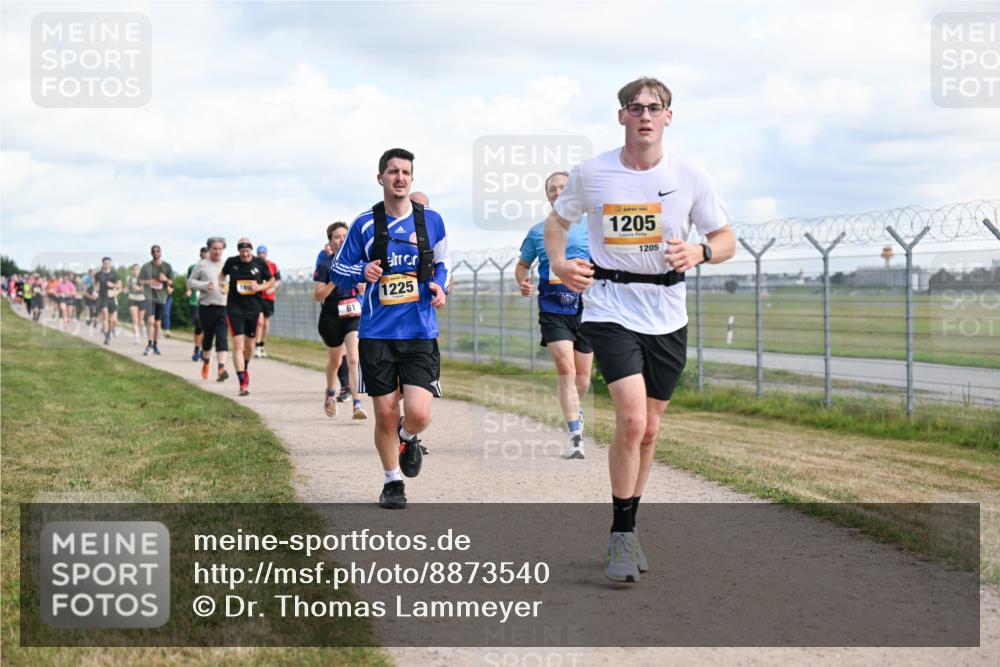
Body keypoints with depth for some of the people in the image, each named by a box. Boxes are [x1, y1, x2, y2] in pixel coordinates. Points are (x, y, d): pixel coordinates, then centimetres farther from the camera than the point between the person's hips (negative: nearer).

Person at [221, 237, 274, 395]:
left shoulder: (260, 263, -3)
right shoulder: (231, 262, -2)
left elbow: (272, 281, 8)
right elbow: (223, 274, 18)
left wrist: (260, 287, -10)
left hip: (254, 308, 2)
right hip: (235, 308, -2)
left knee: (249, 344, 16)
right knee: (238, 345, -13)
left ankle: (245, 369, 47)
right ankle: (243, 383, -16)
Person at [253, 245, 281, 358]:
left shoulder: (273, 266, 5)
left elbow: (278, 281, 8)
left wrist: (273, 288, -10)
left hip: (269, 297, 3)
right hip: (257, 297, -3)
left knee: (266, 323, 10)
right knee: (259, 321, -16)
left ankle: (262, 346, 23)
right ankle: (257, 347, -14)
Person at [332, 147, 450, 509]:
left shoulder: (431, 220, 4)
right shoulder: (365, 224, 1)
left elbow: (441, 262, 19)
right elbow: (339, 272, 7)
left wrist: (440, 286, -2)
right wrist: (363, 271, -14)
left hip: (421, 333, 0)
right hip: (377, 334, 0)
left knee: (418, 413, -12)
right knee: (385, 414, 2)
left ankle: (408, 439, 25)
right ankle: (392, 483, 23)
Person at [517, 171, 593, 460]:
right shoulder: (537, 232, 8)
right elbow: (522, 265, 19)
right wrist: (523, 282, -3)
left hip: (585, 309, 1)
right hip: (553, 311, -1)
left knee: (582, 377, 10)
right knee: (566, 371, -17)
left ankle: (574, 408, 43)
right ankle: (576, 438, -18)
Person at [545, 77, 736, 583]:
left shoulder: (689, 176, -2)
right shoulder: (591, 173, -4)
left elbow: (726, 240, 6)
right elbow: (557, 219, 14)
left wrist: (699, 252, -17)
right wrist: (558, 262, -5)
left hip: (667, 315, 3)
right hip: (610, 308, -3)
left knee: (647, 429, 10)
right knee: (632, 418, -19)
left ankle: (625, 531, 28)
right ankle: (621, 536, -7)